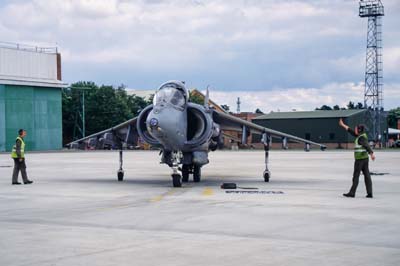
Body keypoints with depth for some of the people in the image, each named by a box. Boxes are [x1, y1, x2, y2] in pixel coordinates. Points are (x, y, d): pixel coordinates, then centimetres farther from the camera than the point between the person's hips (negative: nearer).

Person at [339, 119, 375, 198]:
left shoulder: (361, 137, -15)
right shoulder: (362, 135, 13)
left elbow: (367, 146, -31)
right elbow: (351, 132, 25)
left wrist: (371, 154, -47)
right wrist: (343, 125, 29)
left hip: (360, 159, -9)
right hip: (365, 159, 9)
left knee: (356, 176, -3)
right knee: (367, 176, 3)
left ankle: (352, 193, 2)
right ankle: (369, 193, 0)